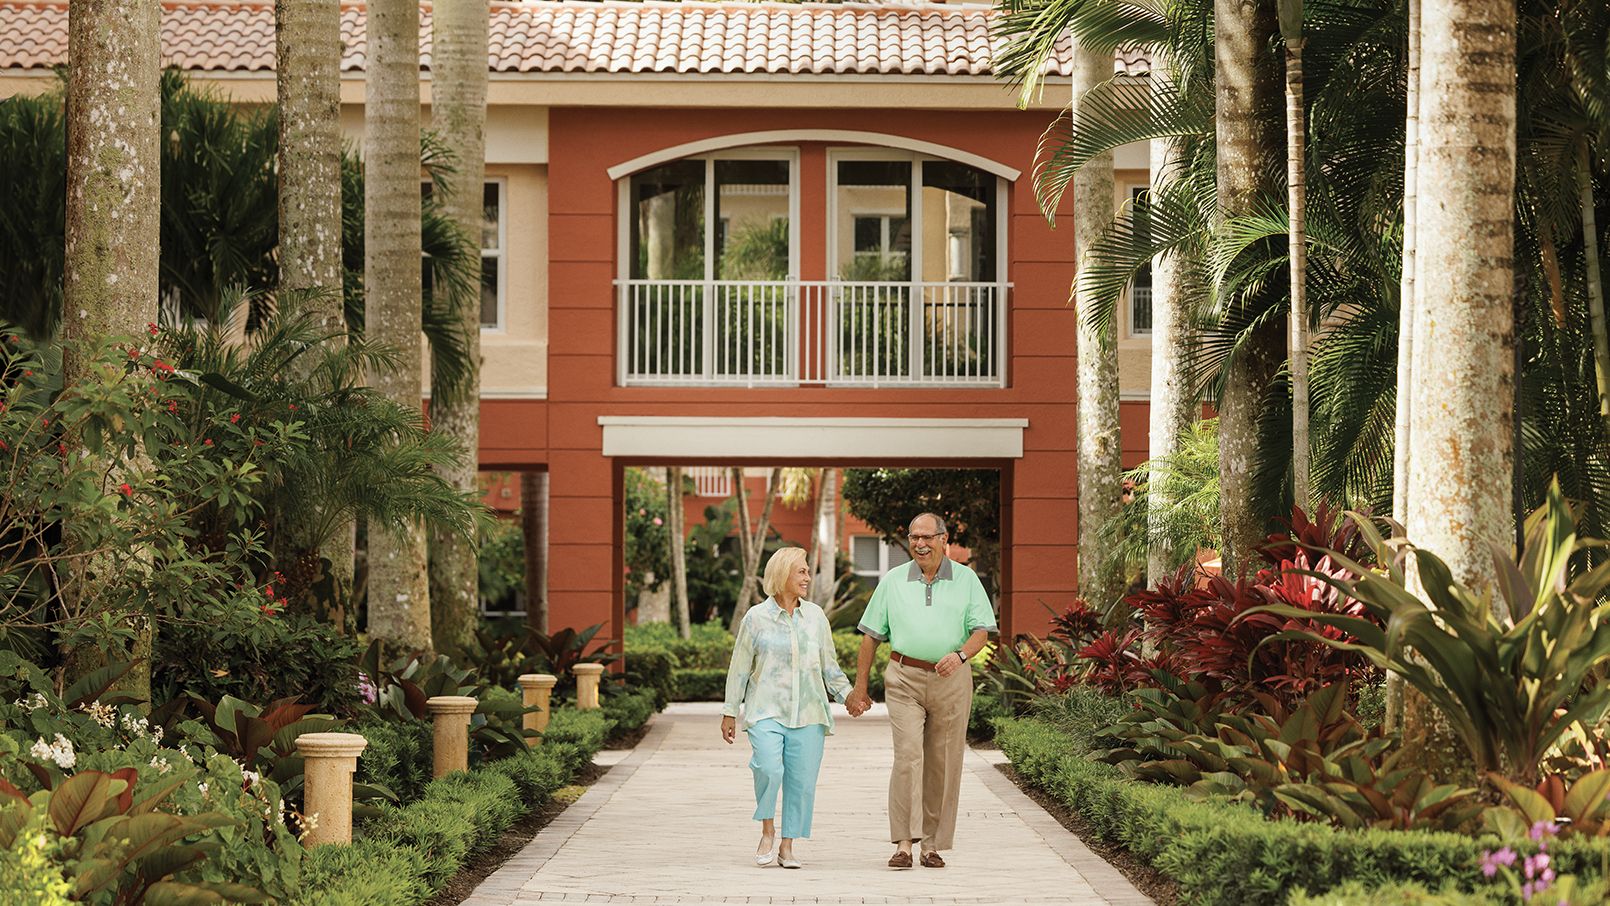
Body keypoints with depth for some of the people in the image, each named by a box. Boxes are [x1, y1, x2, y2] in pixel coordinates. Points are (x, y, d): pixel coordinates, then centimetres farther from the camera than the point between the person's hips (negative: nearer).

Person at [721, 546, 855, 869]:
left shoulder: (815, 616, 10)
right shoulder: (756, 618, 1)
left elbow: (829, 665, 16)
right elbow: (739, 668, 6)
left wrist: (848, 694, 2)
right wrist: (730, 712, 6)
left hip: (807, 713, 3)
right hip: (766, 711, -3)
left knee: (802, 780, -1)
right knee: (769, 768, -23)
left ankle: (787, 847, 11)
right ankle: (767, 831, -1)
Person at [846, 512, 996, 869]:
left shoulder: (966, 579, 7)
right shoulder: (893, 581, 9)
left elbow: (982, 630, 2)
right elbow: (871, 635, 12)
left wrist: (960, 654, -19)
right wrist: (860, 687, 10)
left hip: (951, 681, 1)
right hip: (905, 679, -1)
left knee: (943, 764, 3)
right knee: (908, 754, -15)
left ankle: (932, 844, 11)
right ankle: (903, 843, -16)